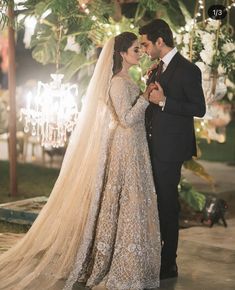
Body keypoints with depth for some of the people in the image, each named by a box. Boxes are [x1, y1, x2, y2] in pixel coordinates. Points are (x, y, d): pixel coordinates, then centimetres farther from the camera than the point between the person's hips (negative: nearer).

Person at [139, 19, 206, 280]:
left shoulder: (187, 70, -12)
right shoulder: (157, 69, 13)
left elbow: (199, 109, -16)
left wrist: (164, 101, -22)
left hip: (169, 150, -8)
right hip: (153, 148, 8)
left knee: (167, 204, 0)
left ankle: (168, 264, 10)